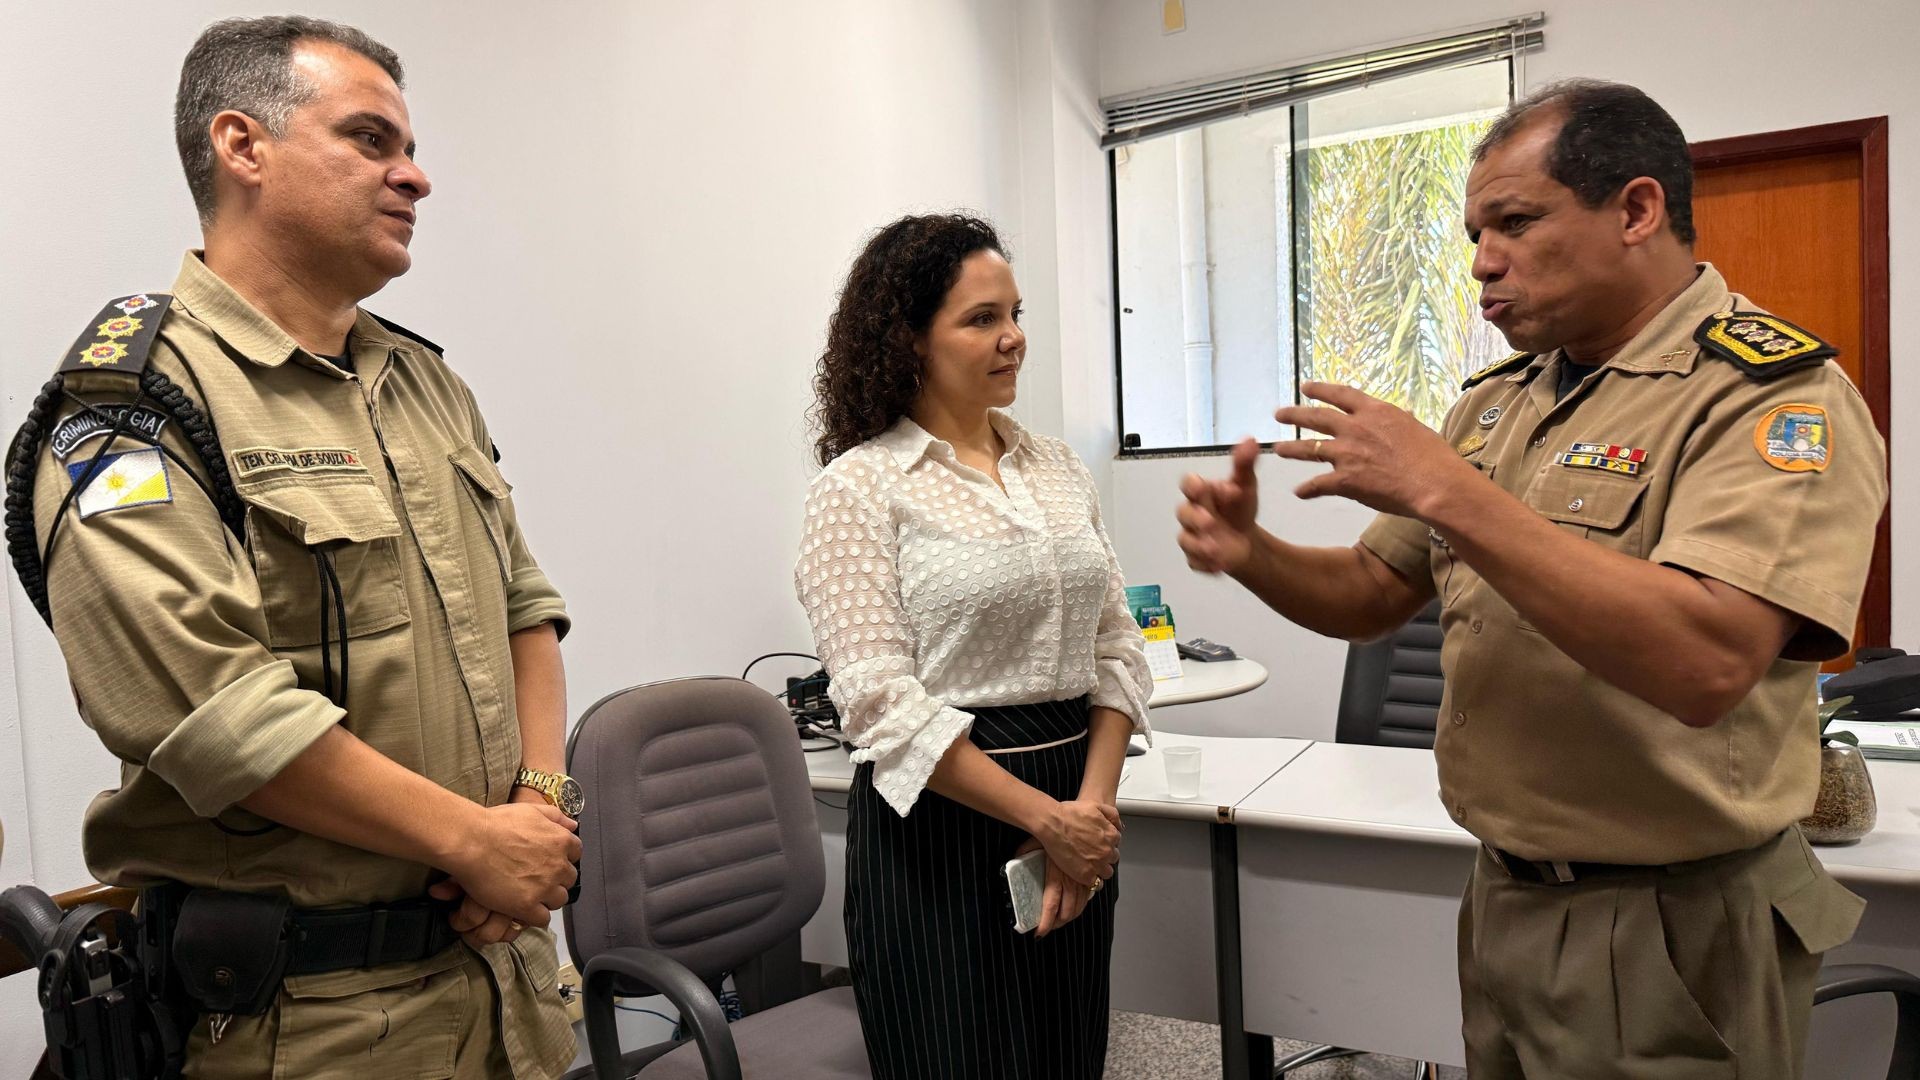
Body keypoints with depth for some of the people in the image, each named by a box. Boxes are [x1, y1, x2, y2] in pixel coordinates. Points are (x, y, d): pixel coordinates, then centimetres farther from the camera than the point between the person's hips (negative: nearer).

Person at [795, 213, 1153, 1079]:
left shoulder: (1056, 467, 9)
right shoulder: (858, 487, -8)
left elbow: (1116, 646, 8)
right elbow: (881, 703, -15)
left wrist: (1094, 804, -4)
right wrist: (1044, 816, -14)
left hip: (1076, 824, 6)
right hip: (938, 823, -5)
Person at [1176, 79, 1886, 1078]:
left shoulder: (1774, 394, -16)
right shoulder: (1496, 401, 6)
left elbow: (1705, 664, -32)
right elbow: (1371, 594, 11)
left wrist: (1447, 492, -30)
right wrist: (1252, 555, -9)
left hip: (1669, 934, -6)